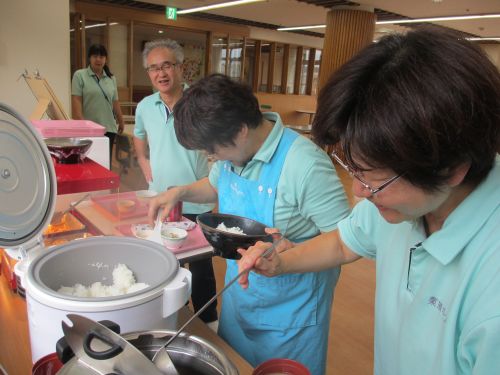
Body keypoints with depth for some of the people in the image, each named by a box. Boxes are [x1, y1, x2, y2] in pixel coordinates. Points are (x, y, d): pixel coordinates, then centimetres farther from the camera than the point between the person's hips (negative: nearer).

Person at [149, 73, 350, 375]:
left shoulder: (304, 164, -30)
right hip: (238, 294, 7)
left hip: (289, 310, -6)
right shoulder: (233, 149, -7)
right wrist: (180, 192, -3)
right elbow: (214, 186, 15)